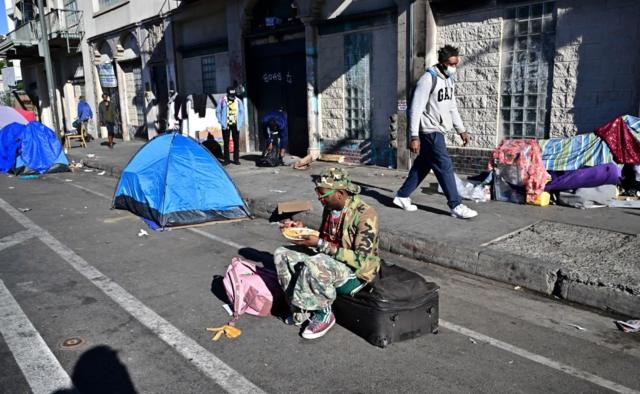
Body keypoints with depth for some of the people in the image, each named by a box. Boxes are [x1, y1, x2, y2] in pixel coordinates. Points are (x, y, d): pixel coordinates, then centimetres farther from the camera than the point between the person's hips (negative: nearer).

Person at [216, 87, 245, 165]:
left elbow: (242, 112, 9)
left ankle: (236, 159, 13)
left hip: (235, 125, 1)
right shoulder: (222, 101, -4)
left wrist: (240, 123, 0)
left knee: (236, 142, 4)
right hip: (226, 125, -1)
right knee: (226, 143, 3)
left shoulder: (238, 101, 0)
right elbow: (218, 112, 3)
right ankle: (226, 159, 10)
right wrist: (221, 122, -4)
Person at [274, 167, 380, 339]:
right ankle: (301, 309, 0)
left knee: (314, 265, -36)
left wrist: (320, 245, -27)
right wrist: (302, 229, -4)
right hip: (329, 262, 8)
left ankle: (323, 314, -10)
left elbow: (360, 260, -24)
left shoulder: (365, 215, -21)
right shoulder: (330, 208, 2)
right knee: (281, 254, -3)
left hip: (356, 273, -8)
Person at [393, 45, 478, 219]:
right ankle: (455, 206, -1)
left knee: (423, 165, 13)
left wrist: (461, 130, 17)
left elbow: (452, 107, 20)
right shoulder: (428, 79, -16)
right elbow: (416, 109, -19)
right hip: (429, 131, -9)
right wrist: (414, 136, -22)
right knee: (445, 165, -7)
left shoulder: (448, 80, 12)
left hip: (438, 131, 9)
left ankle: (402, 196, 23)